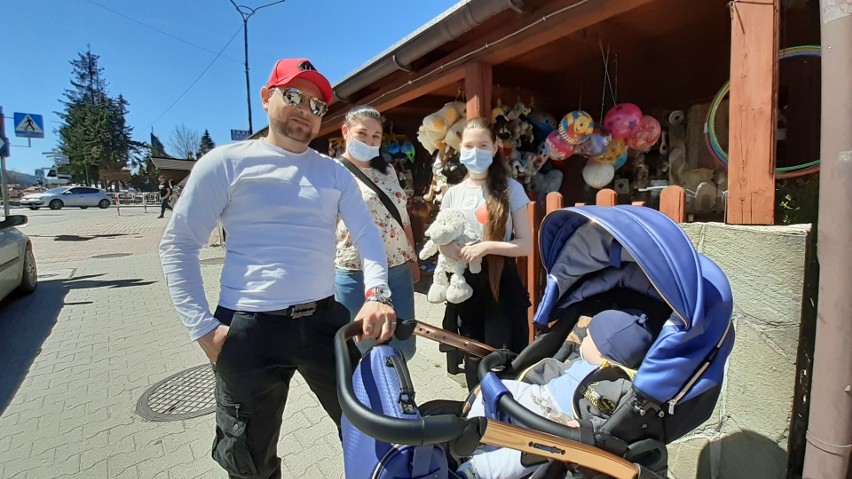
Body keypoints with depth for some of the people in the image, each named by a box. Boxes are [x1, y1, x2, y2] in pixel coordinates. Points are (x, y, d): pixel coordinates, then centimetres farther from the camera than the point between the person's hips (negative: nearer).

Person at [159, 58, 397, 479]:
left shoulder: (335, 173, 8)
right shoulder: (226, 163, -2)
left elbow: (367, 234, 0)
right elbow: (178, 246, -2)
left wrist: (376, 293, -18)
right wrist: (202, 328, -9)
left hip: (325, 319, 4)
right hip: (250, 329, -3)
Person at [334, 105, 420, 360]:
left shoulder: (387, 170, 12)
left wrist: (413, 259, 16)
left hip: (399, 270, 6)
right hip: (355, 274, -5)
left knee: (404, 347, 12)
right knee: (361, 351, 8)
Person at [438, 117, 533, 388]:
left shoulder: (511, 189, -4)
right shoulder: (453, 194, 5)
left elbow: (526, 244, -7)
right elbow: (444, 245, 8)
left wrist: (487, 246, -20)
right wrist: (462, 252, -13)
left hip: (502, 284, -3)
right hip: (466, 285, 3)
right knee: (473, 358, 15)